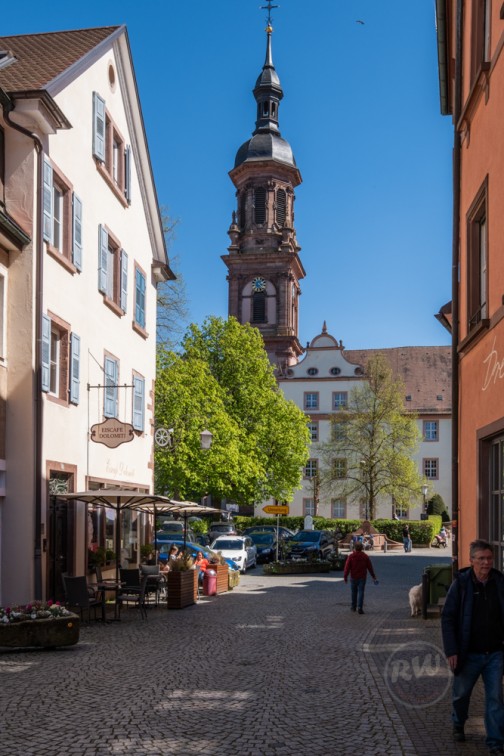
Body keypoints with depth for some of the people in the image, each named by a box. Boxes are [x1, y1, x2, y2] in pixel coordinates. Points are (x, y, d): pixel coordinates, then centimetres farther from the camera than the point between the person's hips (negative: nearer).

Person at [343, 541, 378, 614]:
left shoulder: (351, 556, -7)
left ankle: (353, 606, 26)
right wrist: (374, 576, 14)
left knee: (354, 592, 14)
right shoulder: (365, 556, -1)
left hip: (353, 578, 0)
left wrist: (345, 576, -4)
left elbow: (347, 567, -10)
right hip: (362, 578, 0)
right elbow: (370, 567, 4)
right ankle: (359, 607, -14)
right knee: (361, 592, -2)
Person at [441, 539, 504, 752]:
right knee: (461, 693, 16)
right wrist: (451, 651, -12)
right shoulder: (461, 584, -10)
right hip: (469, 653, -1)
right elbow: (447, 618, -7)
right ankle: (458, 725, 43)